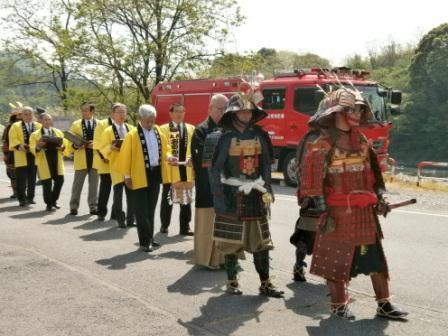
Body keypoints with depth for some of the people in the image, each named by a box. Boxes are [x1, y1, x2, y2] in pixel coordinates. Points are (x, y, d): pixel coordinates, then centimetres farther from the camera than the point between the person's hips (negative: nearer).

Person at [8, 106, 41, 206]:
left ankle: (30, 197, 17)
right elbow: (13, 139, -6)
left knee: (32, 179, 8)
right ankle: (22, 199, 3)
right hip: (21, 157, -3)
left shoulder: (38, 126, 13)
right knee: (21, 179, -2)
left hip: (34, 156, 3)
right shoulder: (15, 126, 5)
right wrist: (19, 146, -24)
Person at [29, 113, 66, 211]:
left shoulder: (58, 132, 15)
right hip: (44, 162, -3)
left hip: (57, 161, 3)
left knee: (59, 180, -1)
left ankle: (54, 200, 18)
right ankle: (49, 203, 9)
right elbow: (32, 149, -1)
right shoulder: (35, 135, 5)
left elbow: (64, 145, 13)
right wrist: (37, 147, -22)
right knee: (47, 183, -3)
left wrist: (62, 147, -10)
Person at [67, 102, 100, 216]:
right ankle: (74, 206, 8)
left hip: (95, 159, 0)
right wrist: (75, 146, -15)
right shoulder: (75, 124, 8)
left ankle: (93, 207, 12)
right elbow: (70, 142, 6)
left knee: (94, 184, 4)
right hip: (81, 159, 0)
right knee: (77, 184, 1)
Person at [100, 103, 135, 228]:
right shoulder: (108, 131, 1)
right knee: (118, 193, -3)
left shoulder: (131, 129, 11)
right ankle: (120, 219, 5)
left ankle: (130, 219, 12)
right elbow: (103, 149, -2)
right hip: (117, 166, -3)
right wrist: (111, 148, -21)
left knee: (131, 193, 5)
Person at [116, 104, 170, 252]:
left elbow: (165, 147, 16)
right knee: (142, 210, -3)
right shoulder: (132, 135, -11)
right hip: (140, 176, -6)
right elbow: (125, 155, -10)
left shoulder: (158, 132, 6)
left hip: (155, 173, 6)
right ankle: (145, 241, 3)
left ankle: (149, 237, 23)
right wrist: (127, 176, -10)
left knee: (151, 208, 14)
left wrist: (168, 156, -6)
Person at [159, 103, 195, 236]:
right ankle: (164, 225, 18)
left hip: (187, 171, 3)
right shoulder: (163, 129, 3)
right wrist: (168, 158, -23)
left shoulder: (191, 129, 13)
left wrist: (193, 159, -12)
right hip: (170, 170, -3)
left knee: (186, 199, 6)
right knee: (167, 199, 6)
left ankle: (185, 227, 12)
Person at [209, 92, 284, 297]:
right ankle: (232, 282, 16)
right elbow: (216, 169, -6)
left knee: (261, 241, 4)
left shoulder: (259, 135, 6)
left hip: (255, 195, 3)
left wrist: (267, 189, 5)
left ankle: (265, 284, 11)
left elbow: (266, 164, 12)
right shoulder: (227, 137, -5)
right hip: (232, 195, -3)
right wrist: (218, 197, -11)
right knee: (231, 241, 3)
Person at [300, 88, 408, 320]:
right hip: (338, 212, -7)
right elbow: (313, 178, -14)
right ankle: (338, 305, 19)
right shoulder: (322, 143, -11)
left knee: (375, 257, 11)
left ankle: (384, 305, 20)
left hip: (365, 211, 7)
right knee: (336, 259, 5)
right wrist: (321, 209, -17)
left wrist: (379, 197, 16)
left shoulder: (361, 140, 13)